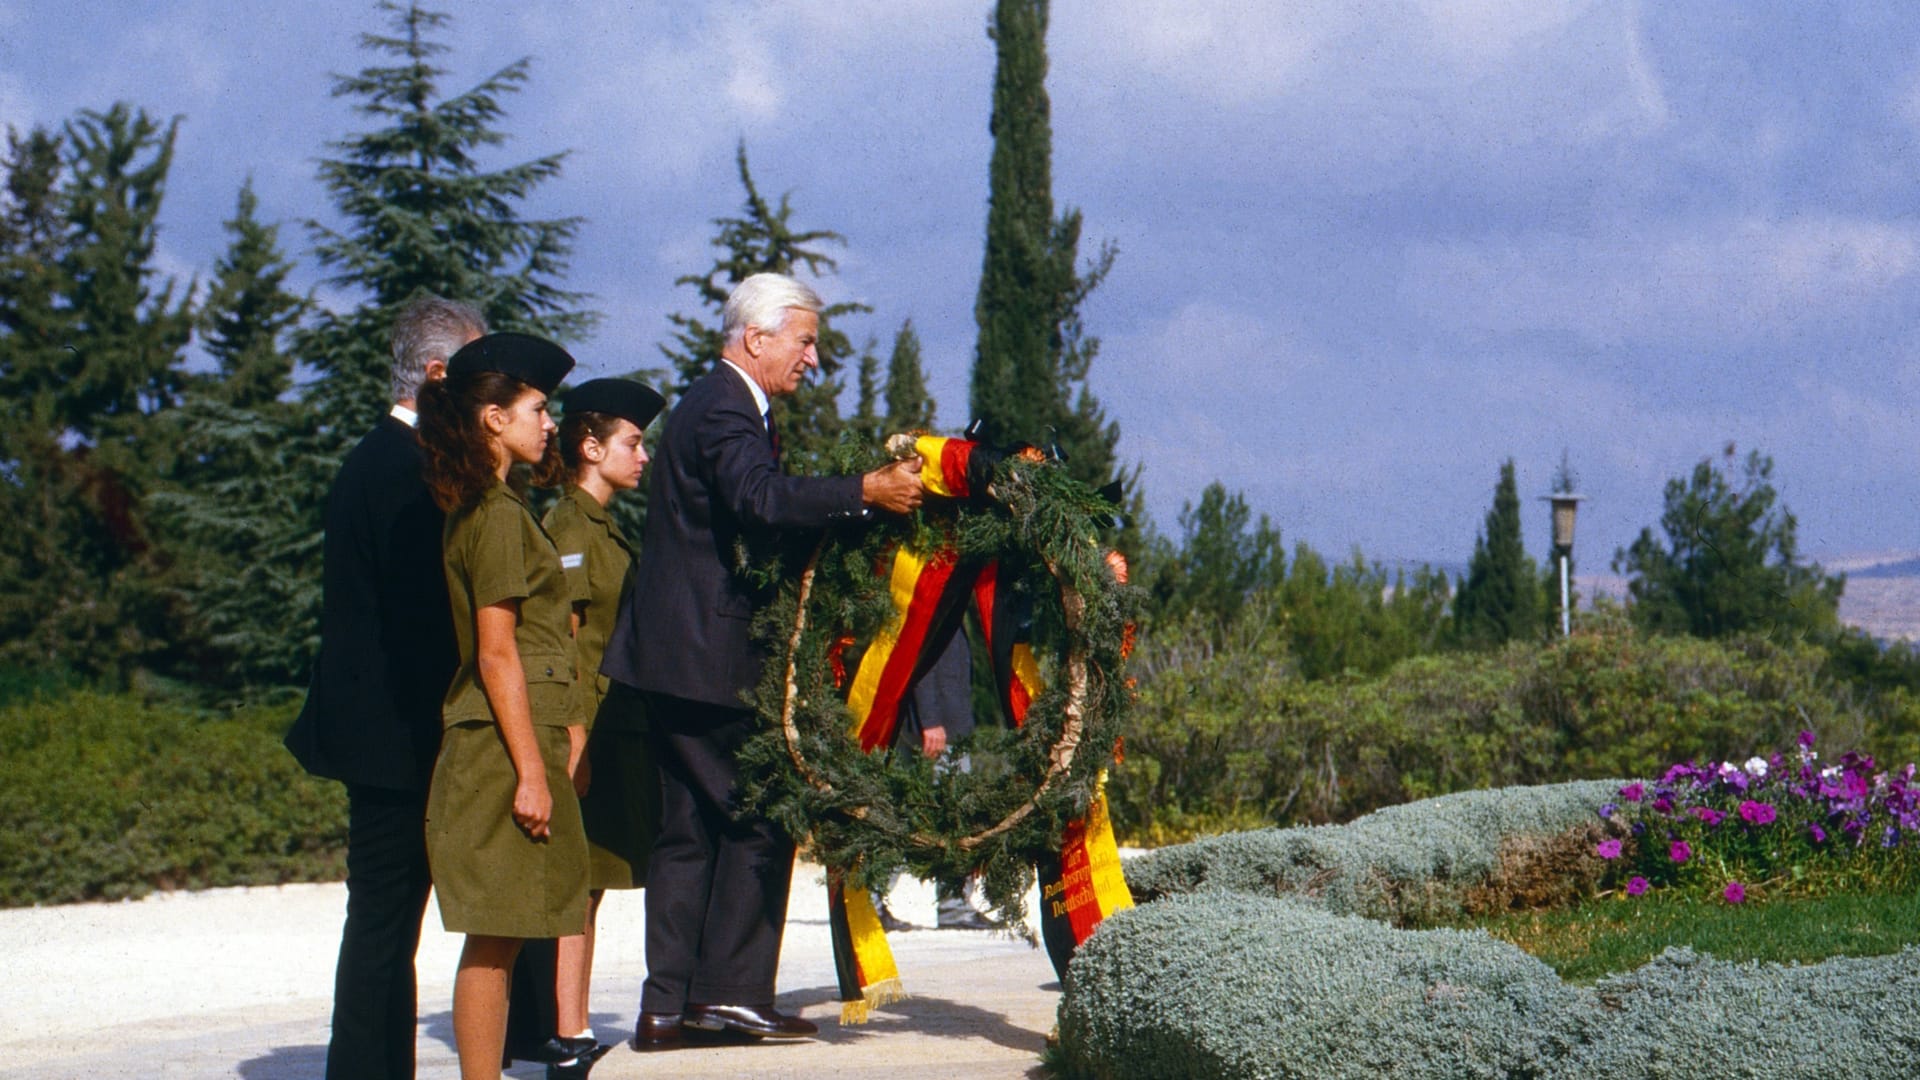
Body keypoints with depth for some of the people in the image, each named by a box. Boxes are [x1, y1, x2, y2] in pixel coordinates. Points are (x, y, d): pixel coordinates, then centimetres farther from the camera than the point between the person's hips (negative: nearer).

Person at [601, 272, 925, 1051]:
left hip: (677, 657, 11)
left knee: (691, 827, 10)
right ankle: (731, 990, -4)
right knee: (760, 816, -6)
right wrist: (864, 492, -37)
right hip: (707, 658, -11)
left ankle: (668, 1005, 10)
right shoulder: (722, 411, -14)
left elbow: (756, 505, 21)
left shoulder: (723, 405, 21)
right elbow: (762, 498, -32)